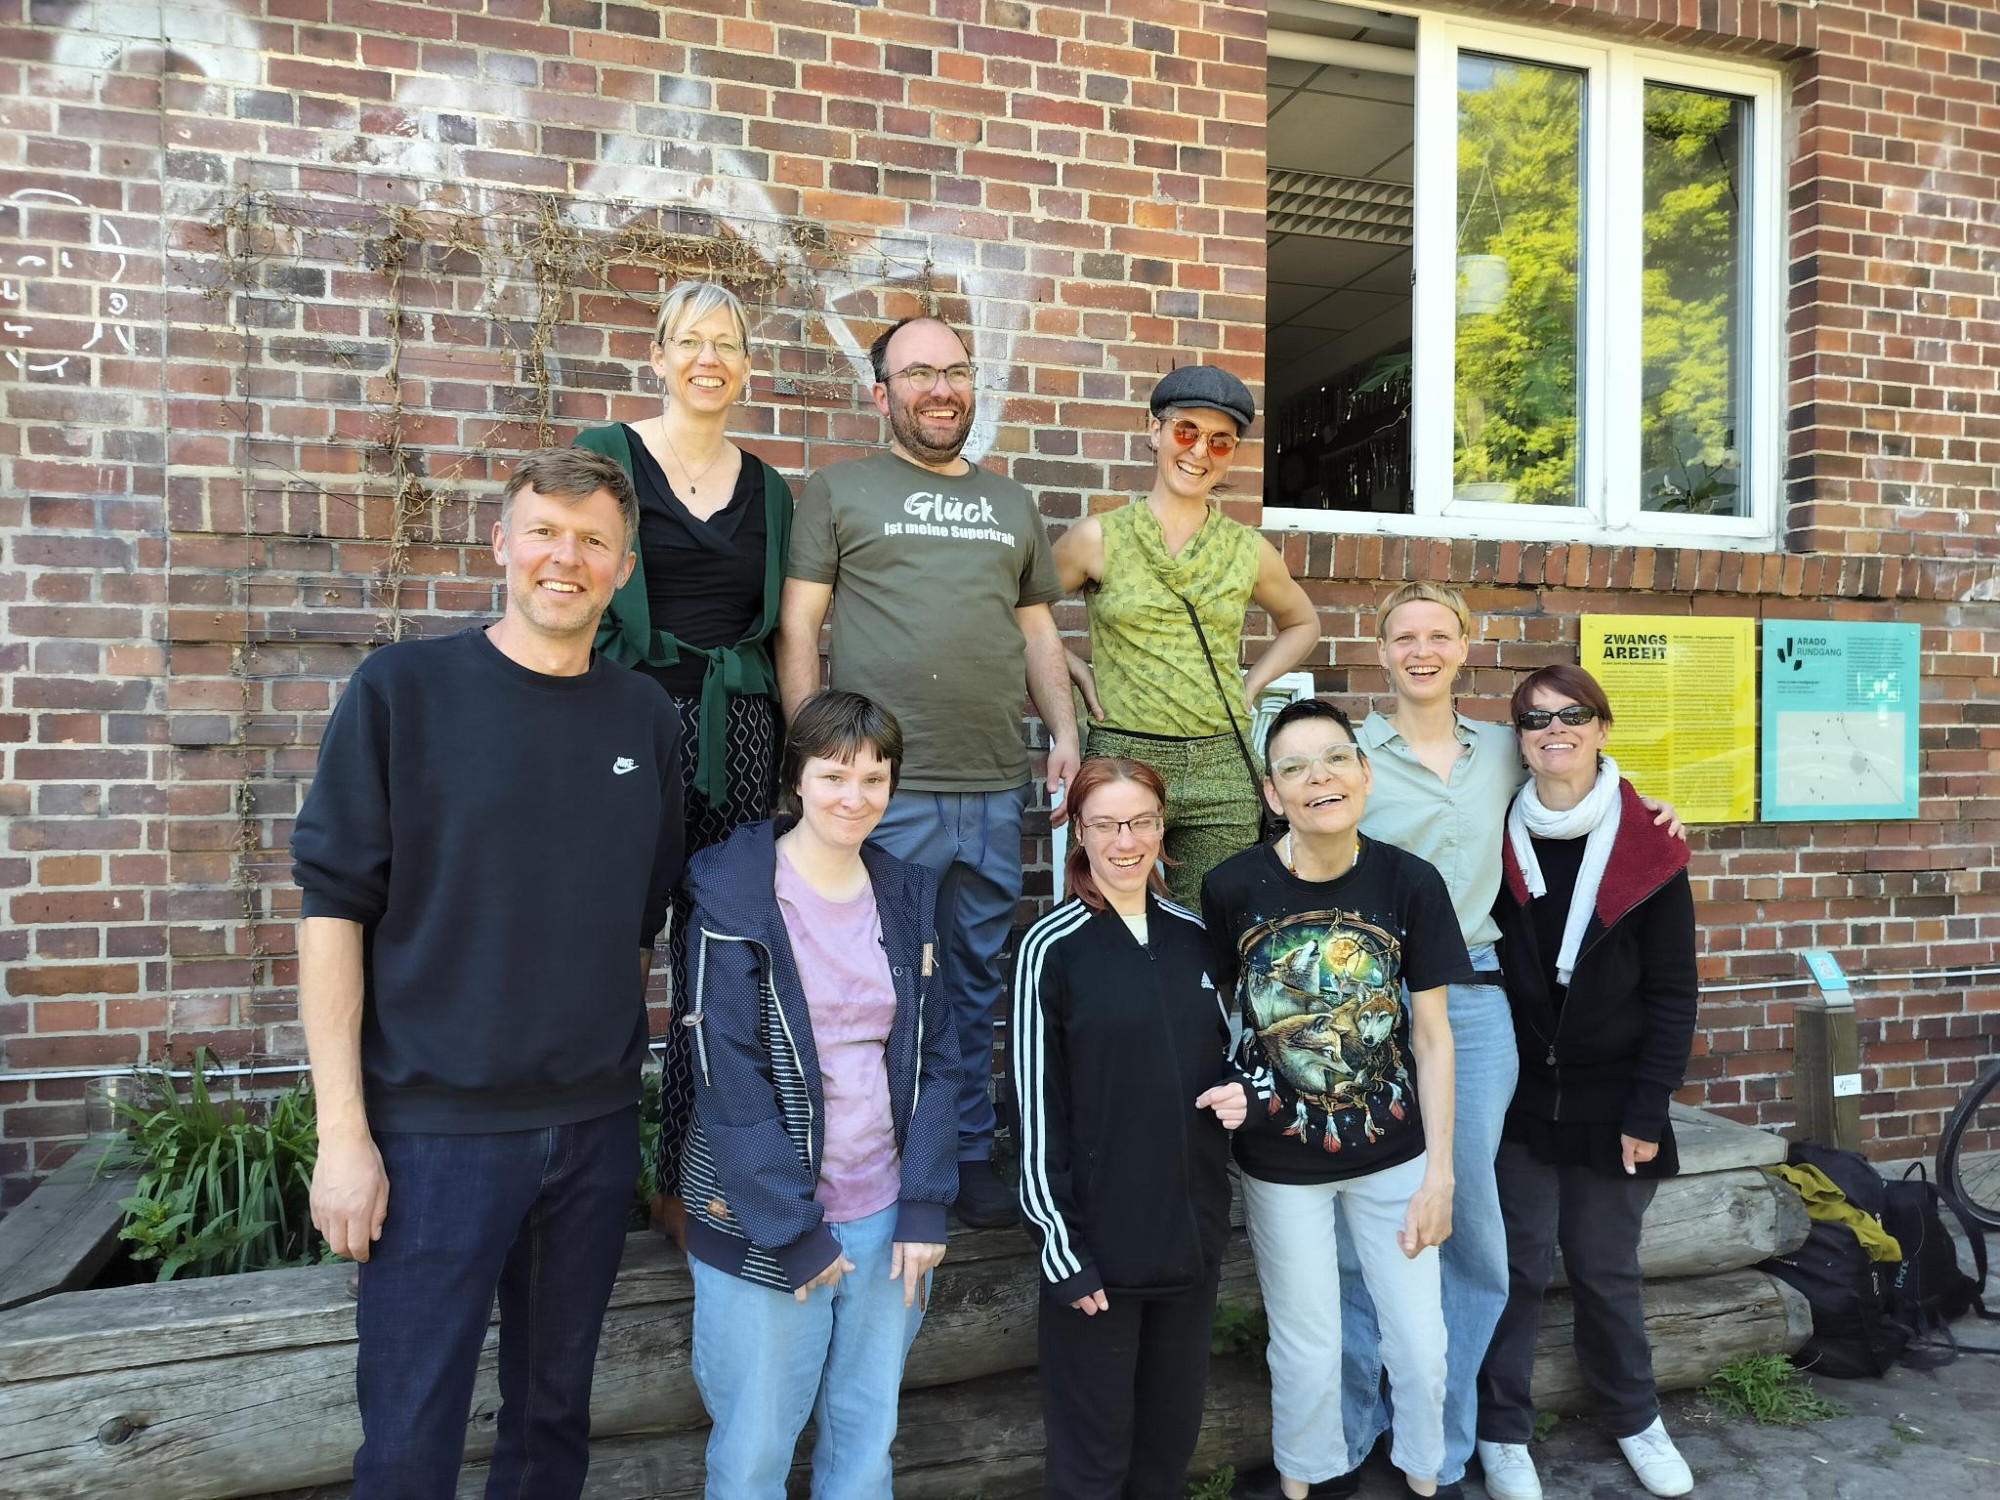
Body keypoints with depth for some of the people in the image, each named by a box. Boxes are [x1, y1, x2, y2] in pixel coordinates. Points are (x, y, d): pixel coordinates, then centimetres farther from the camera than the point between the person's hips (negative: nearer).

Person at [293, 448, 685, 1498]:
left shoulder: (645, 716, 4)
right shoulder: (404, 689, -6)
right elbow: (334, 907, -7)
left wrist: (624, 1077, 11)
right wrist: (343, 1129, -10)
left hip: (595, 1126, 4)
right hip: (437, 1126, -3)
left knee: (554, 1412, 17)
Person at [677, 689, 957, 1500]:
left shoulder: (906, 895, 4)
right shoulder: (734, 895, -11)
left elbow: (933, 1057, 4)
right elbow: (730, 1080, -14)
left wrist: (925, 1207, -3)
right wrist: (793, 1231, -14)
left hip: (886, 1218, 4)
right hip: (765, 1225, -4)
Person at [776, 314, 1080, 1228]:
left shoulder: (1010, 503, 19)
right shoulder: (839, 491, 5)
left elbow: (1037, 628, 20)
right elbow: (797, 624, 0)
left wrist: (1063, 730, 7)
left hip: (996, 789, 4)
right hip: (882, 787, -4)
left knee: (977, 981, 13)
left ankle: (970, 1155, 28)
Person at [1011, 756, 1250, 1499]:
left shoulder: (1194, 935, 4)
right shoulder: (1052, 948, -11)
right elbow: (1038, 1113, -10)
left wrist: (1240, 1092, -5)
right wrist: (1062, 1249, -12)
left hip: (1193, 1232, 5)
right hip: (1098, 1240, -5)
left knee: (1172, 1439, 19)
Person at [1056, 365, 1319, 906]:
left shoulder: (1249, 551, 7)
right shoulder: (1099, 538, 1)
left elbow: (1302, 624, 25)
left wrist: (1251, 685, 11)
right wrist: (1080, 674, -1)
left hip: (1222, 766, 2)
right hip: (1121, 759, -2)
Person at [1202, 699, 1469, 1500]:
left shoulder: (1411, 882, -14)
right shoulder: (1231, 887, -17)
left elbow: (1433, 1034, -6)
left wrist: (1439, 1171, -5)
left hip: (1392, 1151, 1)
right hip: (1280, 1160, -1)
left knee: (1422, 1345, 14)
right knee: (1307, 1354, 14)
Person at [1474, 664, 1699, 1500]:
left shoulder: (1647, 851, -7)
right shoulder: (1499, 840, -3)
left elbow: (1673, 994, -5)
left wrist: (1648, 1111, -8)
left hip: (1612, 1101, 0)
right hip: (1519, 1096, 1)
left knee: (1606, 1269, 13)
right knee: (1519, 1265, 5)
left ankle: (1635, 1418, 37)